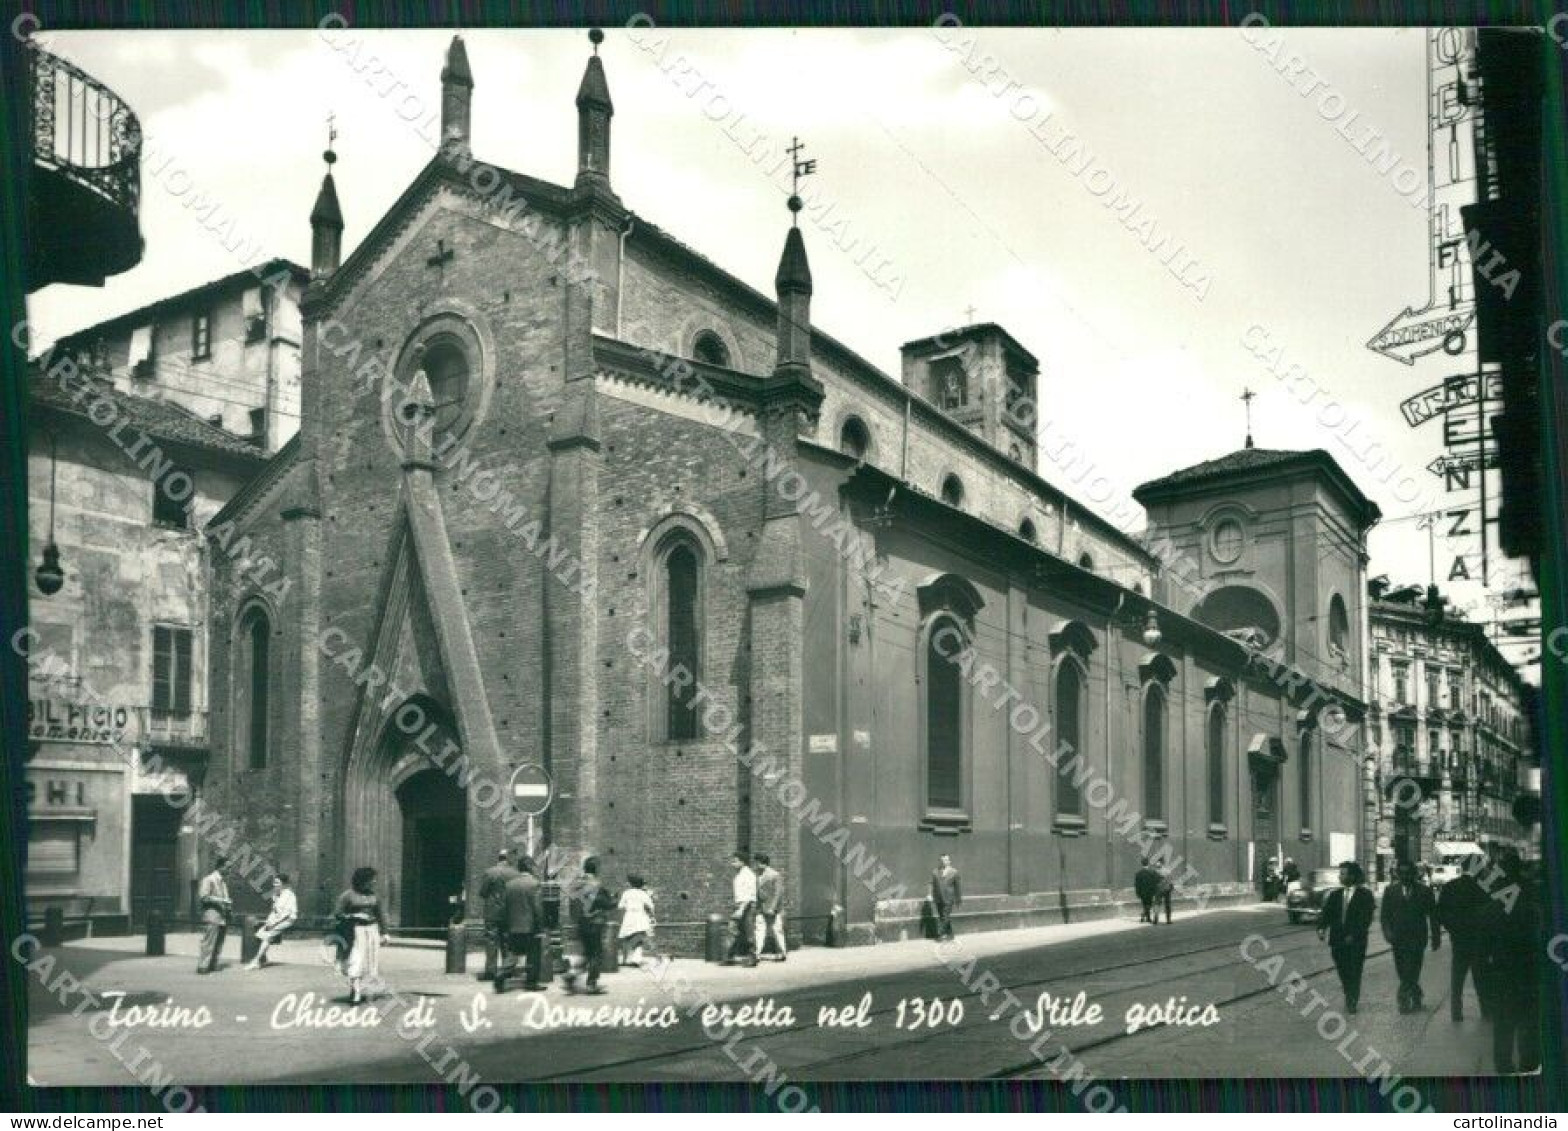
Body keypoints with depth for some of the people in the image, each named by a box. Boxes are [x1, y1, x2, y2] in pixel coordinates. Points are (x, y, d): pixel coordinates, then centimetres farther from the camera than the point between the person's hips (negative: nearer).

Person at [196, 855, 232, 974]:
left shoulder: (222, 882, 19)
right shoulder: (208, 880, -5)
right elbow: (203, 897, -13)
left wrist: (228, 904, 7)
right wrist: (220, 900, -17)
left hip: (222, 918, 8)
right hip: (211, 916, -8)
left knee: (218, 945, 8)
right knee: (208, 943, -11)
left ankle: (212, 966, 12)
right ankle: (202, 966, -9)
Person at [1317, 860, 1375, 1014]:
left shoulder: (1364, 895, -2)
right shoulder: (1334, 895, 10)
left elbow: (1366, 919, -8)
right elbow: (1326, 914, 5)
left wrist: (1354, 935, -17)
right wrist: (1321, 928, -13)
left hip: (1356, 941, -4)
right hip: (1337, 941, 4)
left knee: (1354, 972, -3)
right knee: (1343, 972, 7)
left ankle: (1352, 1002, 5)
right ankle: (1350, 998, 25)